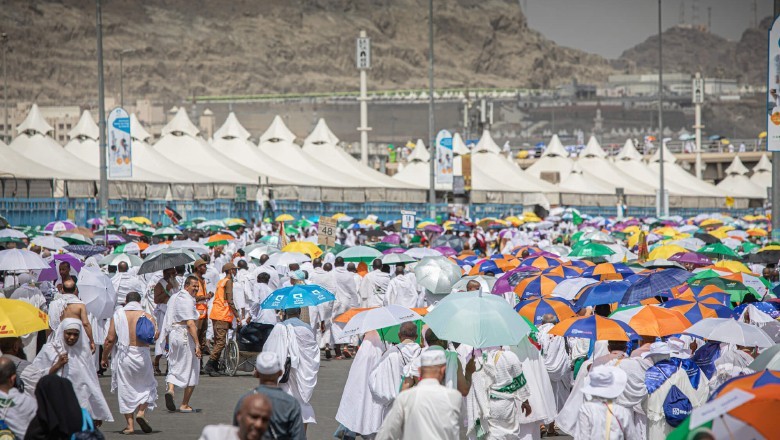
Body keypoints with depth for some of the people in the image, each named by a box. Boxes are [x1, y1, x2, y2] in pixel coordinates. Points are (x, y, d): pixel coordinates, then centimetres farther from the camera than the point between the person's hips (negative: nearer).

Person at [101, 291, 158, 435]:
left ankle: (130, 425, 4)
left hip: (123, 357, 0)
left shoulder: (117, 315, 1)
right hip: (142, 356, 0)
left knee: (125, 388, 7)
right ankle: (141, 412, -2)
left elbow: (110, 339, -3)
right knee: (147, 385, 19)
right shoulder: (147, 317, 1)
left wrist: (104, 357, 6)